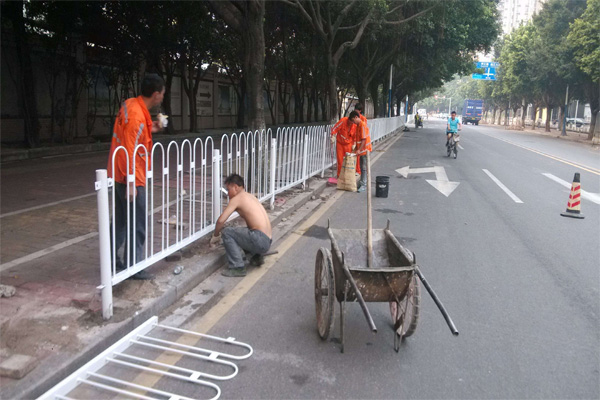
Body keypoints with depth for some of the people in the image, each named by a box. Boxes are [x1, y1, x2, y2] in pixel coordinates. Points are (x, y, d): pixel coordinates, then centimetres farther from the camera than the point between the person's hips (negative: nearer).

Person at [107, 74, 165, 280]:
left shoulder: (131, 104, 6)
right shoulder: (137, 116, -22)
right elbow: (130, 151, -24)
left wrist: (149, 129, 10)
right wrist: (131, 183, -22)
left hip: (119, 175, 9)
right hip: (131, 178, -9)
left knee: (121, 221, 18)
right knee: (138, 225, 1)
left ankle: (113, 260, 28)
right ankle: (134, 267, 9)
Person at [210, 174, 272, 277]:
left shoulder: (237, 198, -5)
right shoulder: (251, 197, 20)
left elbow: (221, 221, -10)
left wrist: (215, 236, 8)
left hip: (259, 240, -9)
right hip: (267, 242, 9)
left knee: (226, 232, -6)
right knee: (239, 232, 29)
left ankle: (238, 268, -7)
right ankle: (257, 256, 18)